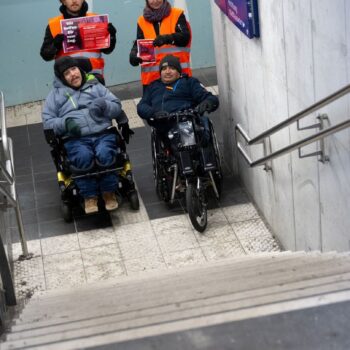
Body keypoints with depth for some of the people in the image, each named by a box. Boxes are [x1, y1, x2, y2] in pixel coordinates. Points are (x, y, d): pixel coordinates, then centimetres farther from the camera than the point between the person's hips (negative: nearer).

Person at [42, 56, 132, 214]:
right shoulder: (55, 94, 20)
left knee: (105, 155, -33)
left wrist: (104, 105, -6)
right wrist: (65, 123, -8)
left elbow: (117, 107, 16)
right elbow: (47, 121, 12)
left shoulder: (95, 86, 22)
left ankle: (109, 192, -9)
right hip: (75, 139, -1)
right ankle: (89, 196, -15)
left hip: (103, 133, 1)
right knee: (83, 157, -35)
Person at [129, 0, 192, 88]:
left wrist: (167, 38, -28)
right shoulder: (142, 21, 12)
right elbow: (138, 43, 6)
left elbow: (185, 36, -9)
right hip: (152, 75, 2)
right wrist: (133, 54, -17)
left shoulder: (177, 15, 4)